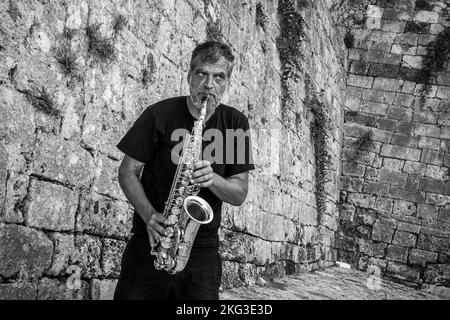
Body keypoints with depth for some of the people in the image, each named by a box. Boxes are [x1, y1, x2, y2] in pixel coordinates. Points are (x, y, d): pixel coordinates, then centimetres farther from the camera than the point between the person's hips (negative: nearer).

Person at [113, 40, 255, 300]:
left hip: (203, 247, 1)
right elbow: (128, 171, 1)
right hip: (151, 243, -1)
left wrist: (212, 179, -18)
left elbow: (240, 194, 3)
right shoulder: (159, 115, -3)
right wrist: (149, 214, -16)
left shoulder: (235, 123, 3)